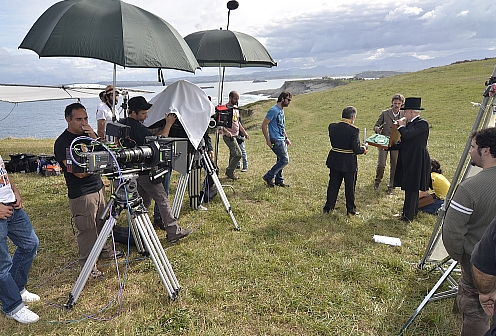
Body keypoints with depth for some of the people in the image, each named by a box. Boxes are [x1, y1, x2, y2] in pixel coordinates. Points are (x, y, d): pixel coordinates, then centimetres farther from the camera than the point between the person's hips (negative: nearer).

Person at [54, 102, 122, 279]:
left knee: (102, 223, 20)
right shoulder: (62, 143, -14)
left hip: (98, 187, 8)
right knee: (87, 230, 1)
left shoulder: (88, 134, 8)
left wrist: (94, 139, -9)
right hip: (81, 194, -7)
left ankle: (105, 251, 39)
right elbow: (79, 172, -20)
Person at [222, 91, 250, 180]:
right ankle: (229, 171, 2)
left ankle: (230, 172, 21)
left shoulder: (236, 108, 16)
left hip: (236, 135, 8)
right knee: (238, 154, -13)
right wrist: (226, 131, -31)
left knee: (233, 155, 11)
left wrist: (244, 132, 19)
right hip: (228, 136, -8)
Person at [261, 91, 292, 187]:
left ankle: (279, 181, 23)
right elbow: (264, 125, -17)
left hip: (282, 140, 9)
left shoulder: (281, 110, 15)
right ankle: (268, 176, 2)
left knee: (281, 160, 13)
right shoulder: (273, 110, -15)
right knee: (284, 160, -9)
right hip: (276, 140, -9)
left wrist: (286, 138, 20)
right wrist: (268, 140, -17)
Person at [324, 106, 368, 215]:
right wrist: (364, 147, 3)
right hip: (349, 162, -4)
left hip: (334, 161, 5)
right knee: (350, 187, 11)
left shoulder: (332, 127, -3)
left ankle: (328, 207, 26)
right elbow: (356, 150, -18)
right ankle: (350, 210, 24)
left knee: (333, 185, 17)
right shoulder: (353, 130, -19)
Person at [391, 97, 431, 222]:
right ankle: (412, 211, 30)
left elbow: (407, 135, -29)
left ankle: (408, 215, 5)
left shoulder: (422, 124, -15)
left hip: (416, 161, -9)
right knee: (412, 187, 17)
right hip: (409, 159, 9)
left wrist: (401, 126, -9)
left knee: (411, 187, -3)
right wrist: (389, 146, 10)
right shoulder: (411, 123, 12)